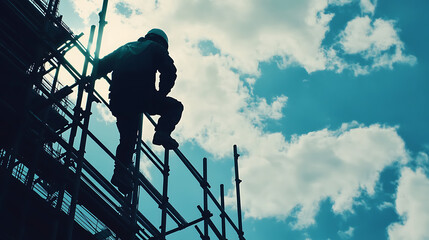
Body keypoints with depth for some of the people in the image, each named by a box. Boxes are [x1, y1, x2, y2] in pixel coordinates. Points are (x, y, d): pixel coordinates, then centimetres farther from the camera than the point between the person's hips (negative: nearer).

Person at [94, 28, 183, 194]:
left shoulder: (125, 48, 33)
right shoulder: (156, 48, 18)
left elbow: (103, 64, 25)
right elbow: (169, 71, 3)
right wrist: (161, 94, 8)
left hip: (118, 99, 5)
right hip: (143, 96, -5)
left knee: (127, 138, 14)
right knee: (175, 106, 16)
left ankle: (121, 171, -2)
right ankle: (162, 133, -9)